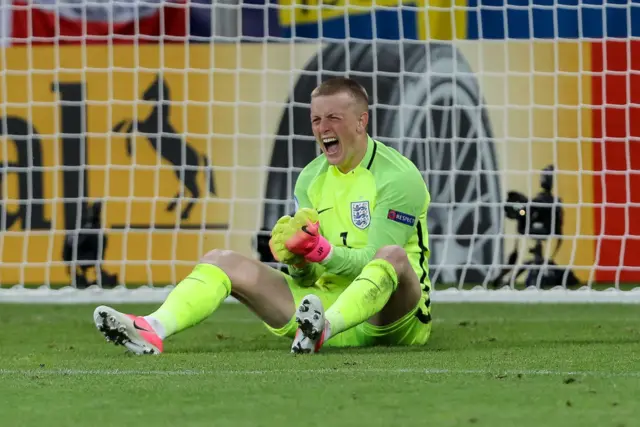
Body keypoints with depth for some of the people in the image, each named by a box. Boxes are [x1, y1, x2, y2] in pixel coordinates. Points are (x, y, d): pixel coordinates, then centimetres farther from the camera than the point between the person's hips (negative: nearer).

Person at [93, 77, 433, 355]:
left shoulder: (398, 176, -10)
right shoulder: (311, 178, 10)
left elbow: (373, 263, -17)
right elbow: (305, 278, 6)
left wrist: (319, 251, -31)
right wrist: (295, 258, -17)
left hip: (389, 319, -6)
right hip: (323, 300, 6)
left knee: (392, 255, -38)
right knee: (222, 260, -5)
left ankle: (323, 328, -63)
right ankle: (152, 330, -33)